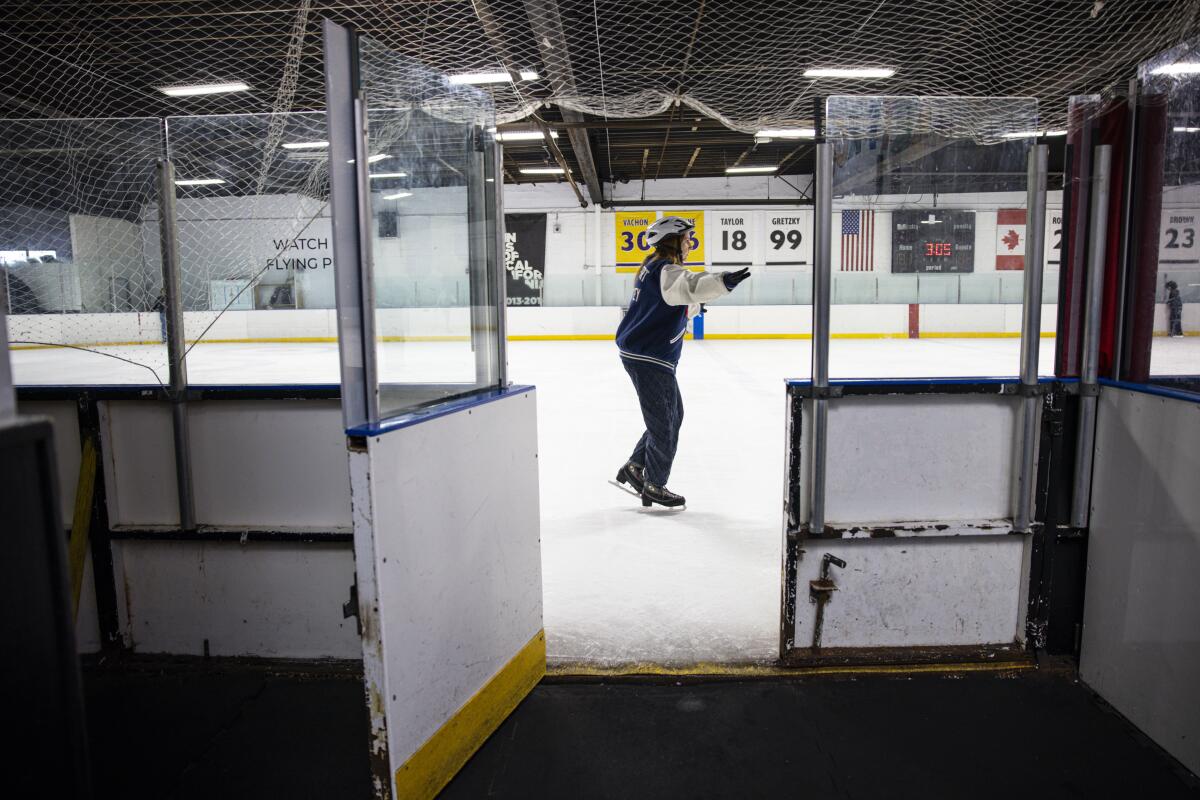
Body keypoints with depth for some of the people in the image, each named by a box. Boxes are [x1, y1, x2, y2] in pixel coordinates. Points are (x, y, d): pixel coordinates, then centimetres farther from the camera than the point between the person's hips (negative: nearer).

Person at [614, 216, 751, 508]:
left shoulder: (654, 267, 14)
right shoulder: (665, 270, -18)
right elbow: (689, 285, -41)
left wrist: (694, 305, 36)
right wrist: (723, 281, -54)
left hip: (645, 355, 11)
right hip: (648, 359, -11)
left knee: (673, 415, 21)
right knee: (663, 423, 1)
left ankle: (635, 468, 29)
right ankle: (654, 487, 15)